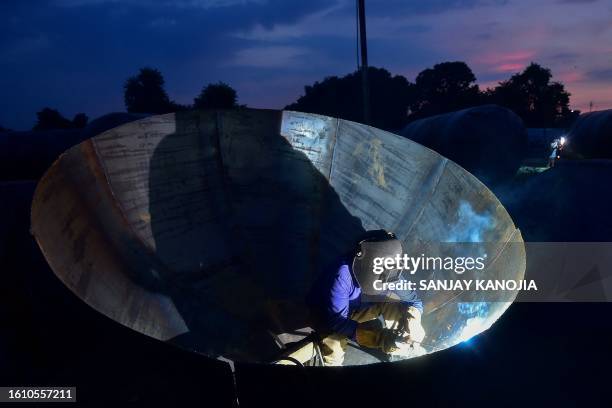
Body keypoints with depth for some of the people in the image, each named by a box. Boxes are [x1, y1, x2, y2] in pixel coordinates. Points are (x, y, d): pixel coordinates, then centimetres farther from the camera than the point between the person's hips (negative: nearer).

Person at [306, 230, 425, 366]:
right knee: (333, 354, -32)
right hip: (326, 312, -5)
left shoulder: (389, 273, -21)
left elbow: (413, 300, -9)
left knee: (397, 306, -16)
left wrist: (412, 318, -33)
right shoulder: (343, 275, -39)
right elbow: (336, 320, -37)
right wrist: (376, 337, -46)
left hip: (358, 306, 5)